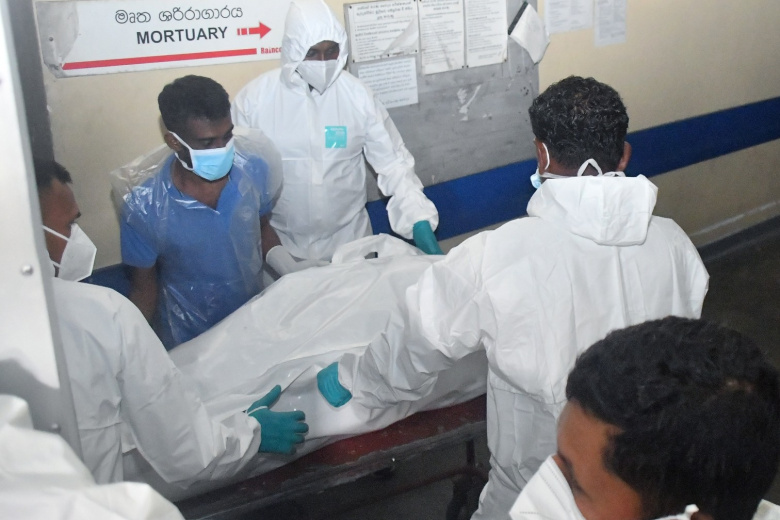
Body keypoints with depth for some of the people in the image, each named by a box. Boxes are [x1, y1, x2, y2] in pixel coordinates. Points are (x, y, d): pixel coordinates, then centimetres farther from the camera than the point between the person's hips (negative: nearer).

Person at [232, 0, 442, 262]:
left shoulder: (358, 95, -9)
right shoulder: (253, 98, -11)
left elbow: (393, 162, -7)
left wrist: (421, 224, -18)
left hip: (349, 240, 1)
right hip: (280, 244, -1)